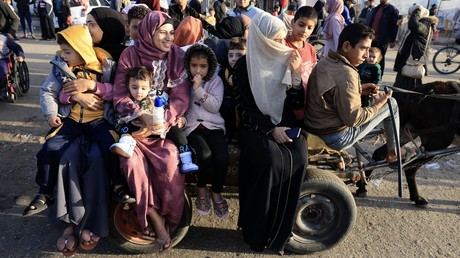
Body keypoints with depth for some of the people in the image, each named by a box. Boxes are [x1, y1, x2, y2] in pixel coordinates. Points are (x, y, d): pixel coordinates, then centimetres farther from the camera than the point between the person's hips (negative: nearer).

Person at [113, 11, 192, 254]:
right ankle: (155, 220, -9)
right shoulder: (130, 55, -3)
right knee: (132, 161, -27)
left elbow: (181, 97, -6)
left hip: (166, 123, 0)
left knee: (170, 159, -27)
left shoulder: (177, 56, -1)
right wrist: (142, 115, -23)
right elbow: (120, 95, -6)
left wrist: (164, 119, -23)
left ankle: (168, 219, -3)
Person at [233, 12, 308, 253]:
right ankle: (257, 232, -10)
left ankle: (278, 232, -7)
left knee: (298, 158, -26)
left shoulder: (287, 60, 7)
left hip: (285, 124, 3)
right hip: (255, 126, -3)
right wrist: (271, 129, -18)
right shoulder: (244, 66, -3)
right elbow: (244, 108, -7)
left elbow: (297, 102, 3)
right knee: (271, 160, -32)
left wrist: (296, 72, -10)